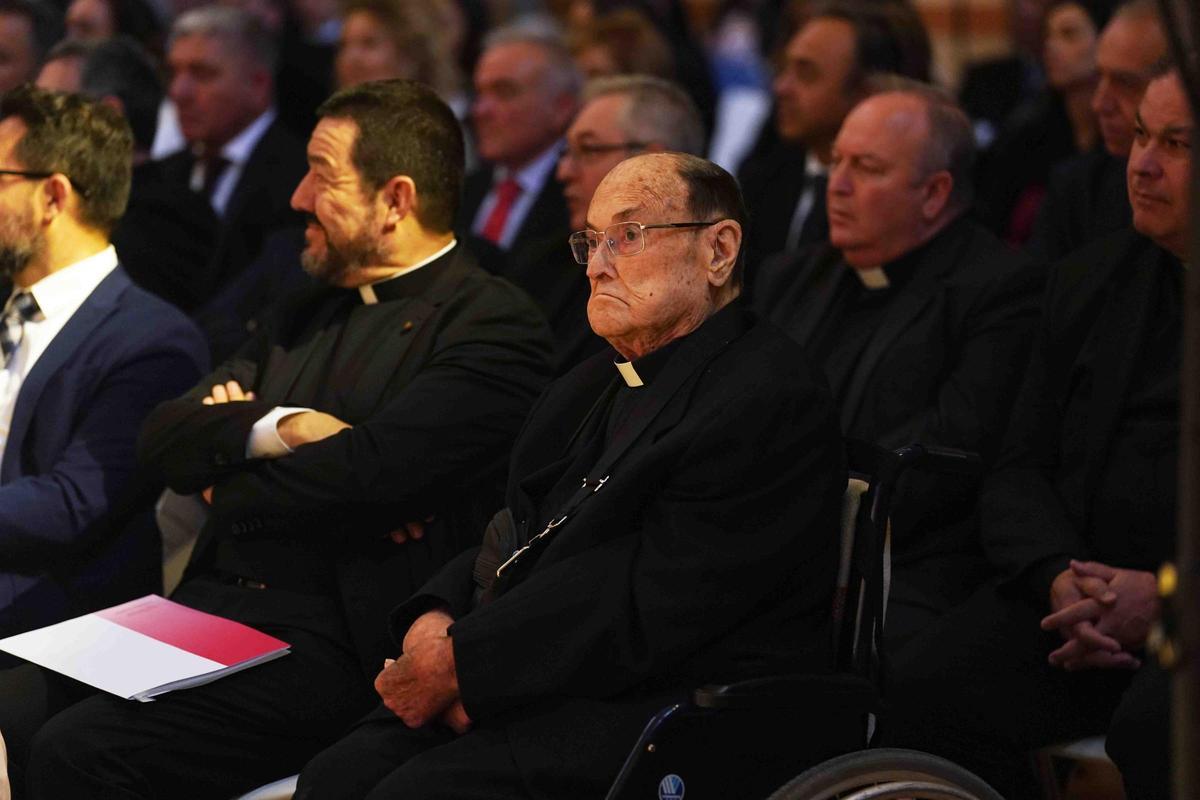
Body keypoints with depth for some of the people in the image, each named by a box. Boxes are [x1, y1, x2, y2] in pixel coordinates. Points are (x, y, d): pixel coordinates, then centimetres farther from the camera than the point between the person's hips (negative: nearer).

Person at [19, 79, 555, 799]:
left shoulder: (494, 324, -4)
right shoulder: (305, 315, 22)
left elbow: (371, 471, -17)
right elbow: (165, 439, 11)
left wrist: (229, 488, 0)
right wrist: (282, 427, -9)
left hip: (331, 644, -7)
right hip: (209, 605, 8)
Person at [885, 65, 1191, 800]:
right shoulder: (1089, 282, 18)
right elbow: (1020, 472, 14)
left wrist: (1170, 595, -18)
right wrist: (1059, 580, -7)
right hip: (1082, 591, 5)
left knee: (1155, 726, -36)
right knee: (922, 691, -21)